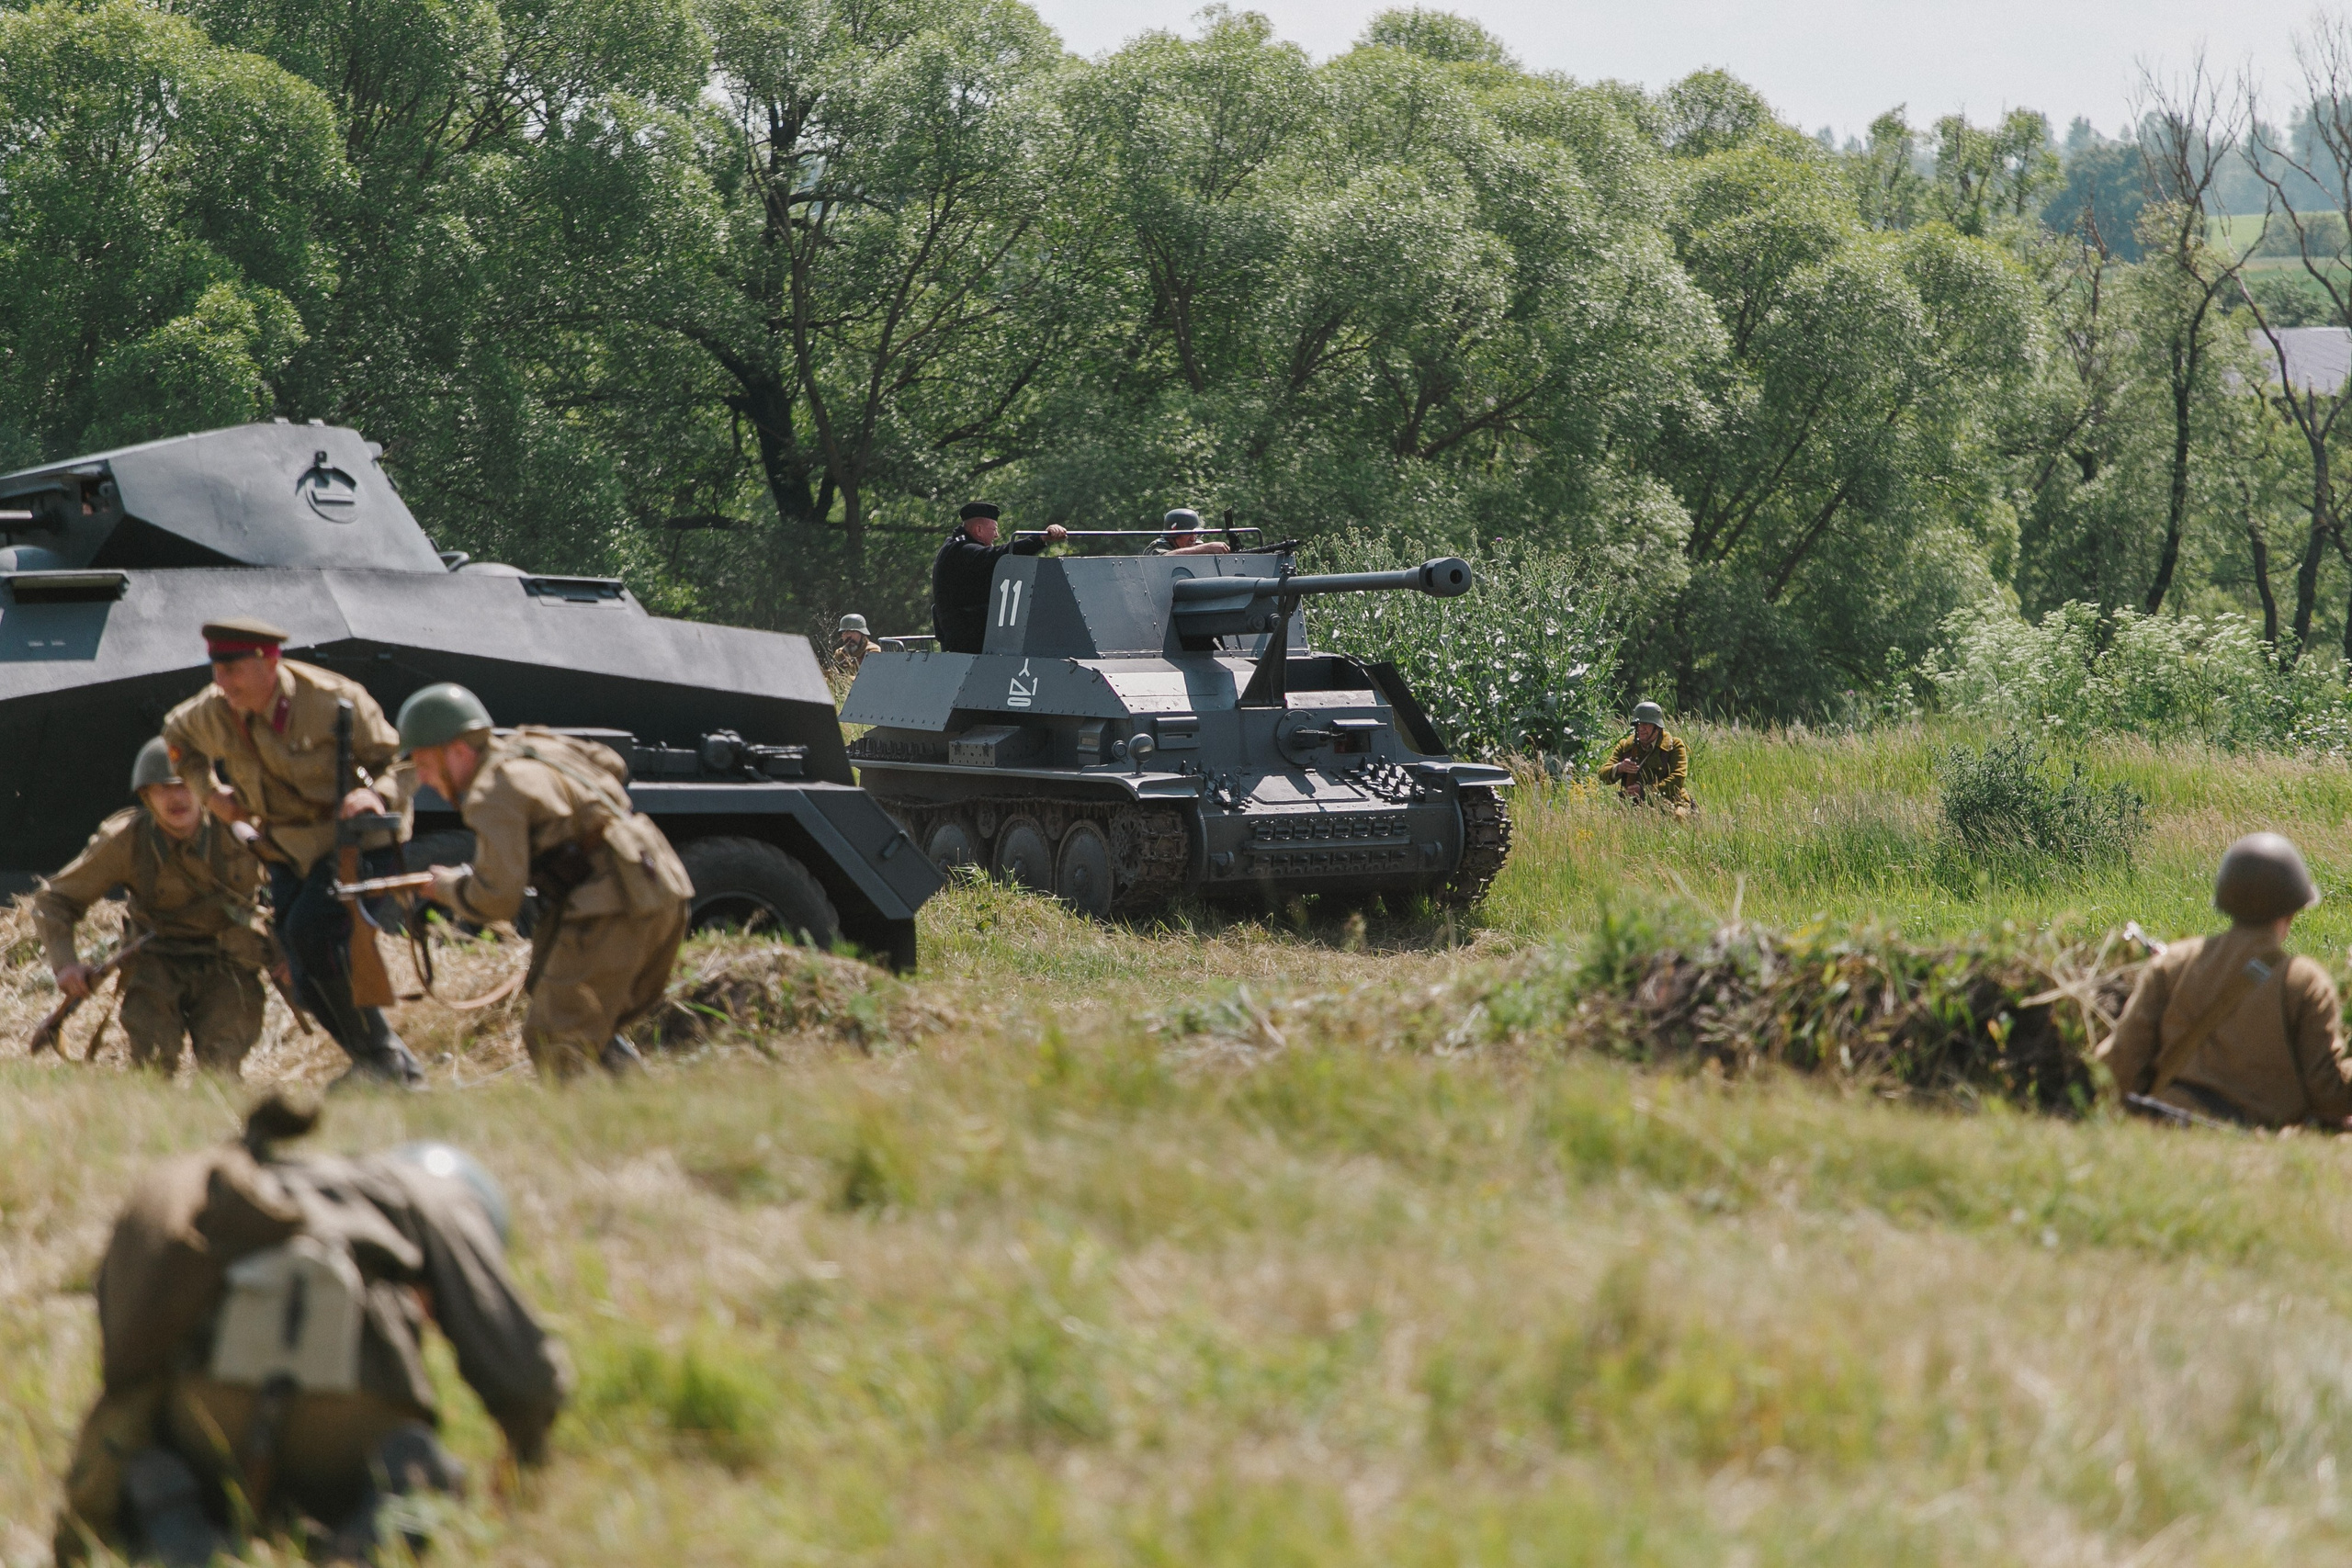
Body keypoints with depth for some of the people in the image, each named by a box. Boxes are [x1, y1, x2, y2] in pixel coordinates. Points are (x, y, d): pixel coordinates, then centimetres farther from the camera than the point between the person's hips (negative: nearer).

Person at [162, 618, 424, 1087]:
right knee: (307, 979, -1)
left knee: (310, 930, -29)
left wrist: (376, 794, -33)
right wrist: (209, 792, 10)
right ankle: (400, 1072, 14)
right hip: (289, 854, 6)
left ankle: (378, 1053, -15)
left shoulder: (334, 700, -21)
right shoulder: (212, 712, -6)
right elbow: (175, 734, 20)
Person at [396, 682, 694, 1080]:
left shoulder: (494, 794, -10)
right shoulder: (532, 745, 16)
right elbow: (610, 765, 33)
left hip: (613, 912, -9)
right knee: (593, 1035, 20)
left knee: (553, 1041, -4)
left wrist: (447, 886, 3)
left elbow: (498, 899, -16)